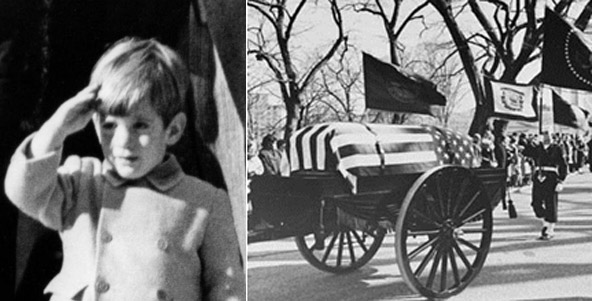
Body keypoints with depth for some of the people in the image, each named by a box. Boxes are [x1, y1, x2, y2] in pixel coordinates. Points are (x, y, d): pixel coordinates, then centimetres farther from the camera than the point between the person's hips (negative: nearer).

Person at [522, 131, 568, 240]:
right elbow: (525, 152, -3)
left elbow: (563, 166, 0)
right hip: (538, 178, 3)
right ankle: (546, 222, 26)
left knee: (551, 205, 0)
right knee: (536, 203, 0)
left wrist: (560, 181, -8)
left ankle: (550, 231, 9)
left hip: (551, 179, -3)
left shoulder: (557, 149, 2)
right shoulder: (537, 148, 12)